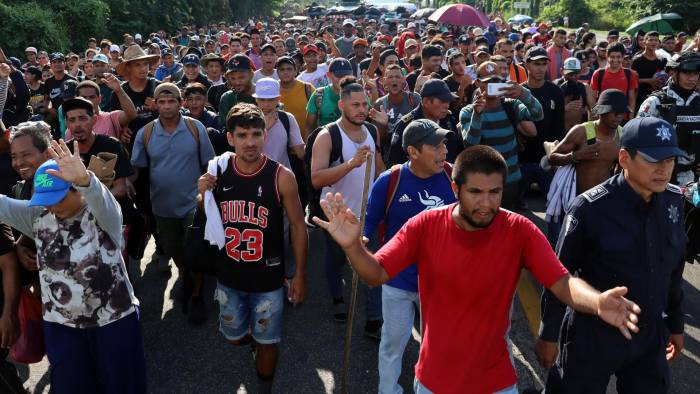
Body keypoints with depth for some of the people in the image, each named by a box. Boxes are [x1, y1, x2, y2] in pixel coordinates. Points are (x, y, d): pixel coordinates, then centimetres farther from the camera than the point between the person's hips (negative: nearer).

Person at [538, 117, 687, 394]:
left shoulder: (674, 201, -4)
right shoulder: (591, 208, -20)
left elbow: (674, 269, 9)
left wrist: (675, 324, 16)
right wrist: (548, 335, -6)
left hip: (650, 336, 5)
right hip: (592, 336, -5)